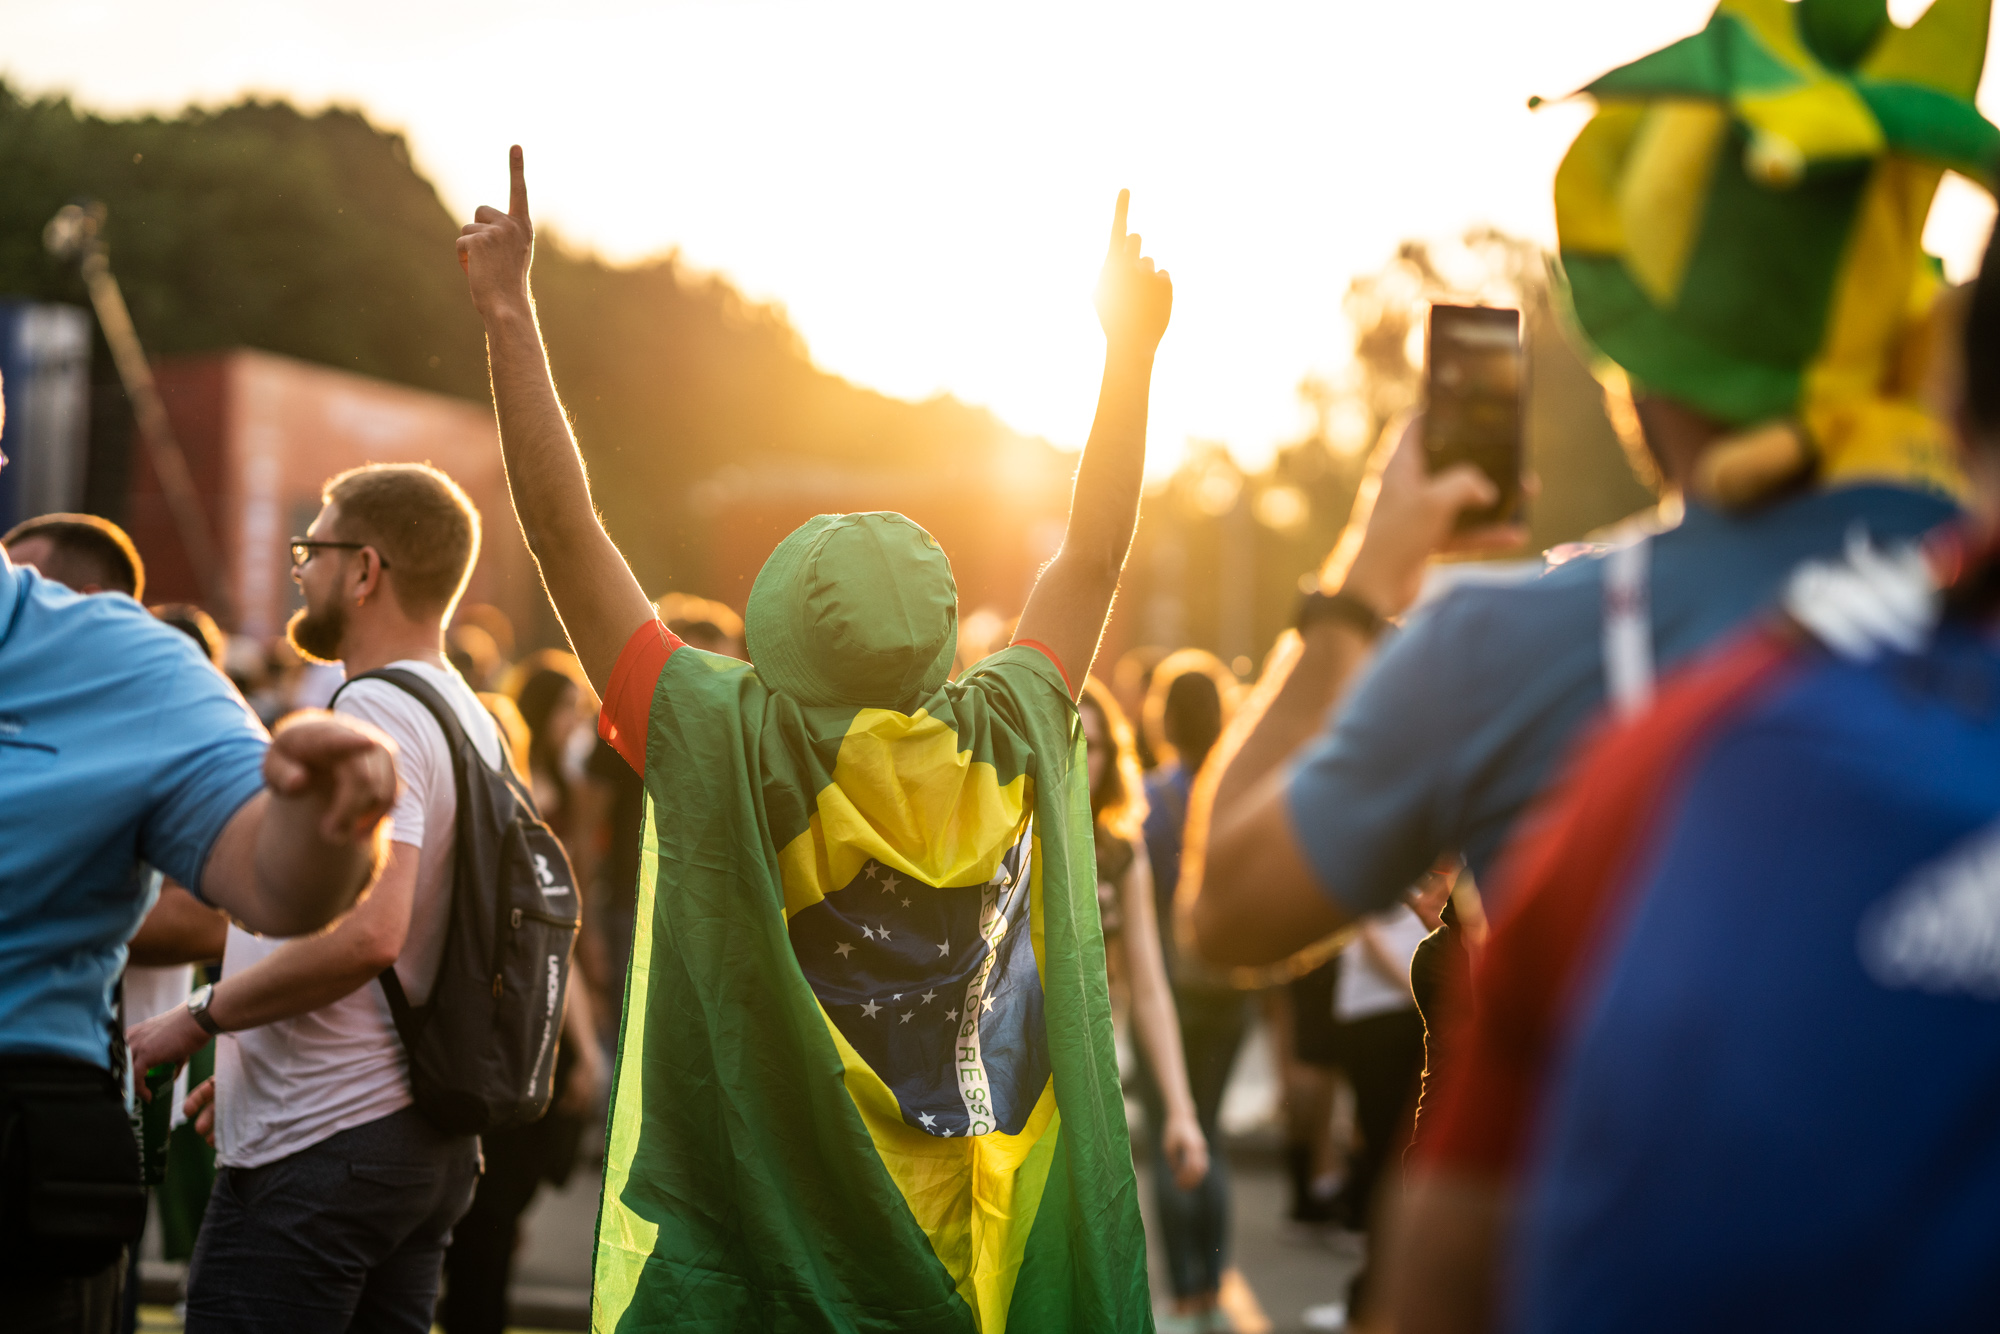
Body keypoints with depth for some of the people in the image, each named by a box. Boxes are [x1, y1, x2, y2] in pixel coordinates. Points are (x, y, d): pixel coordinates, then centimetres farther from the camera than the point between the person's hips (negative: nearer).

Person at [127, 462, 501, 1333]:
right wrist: (248, 1059, 23)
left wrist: (199, 1018, -14)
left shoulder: (373, 713, -15)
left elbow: (362, 934, -27)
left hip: (318, 1147, -10)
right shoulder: (468, 718, 15)